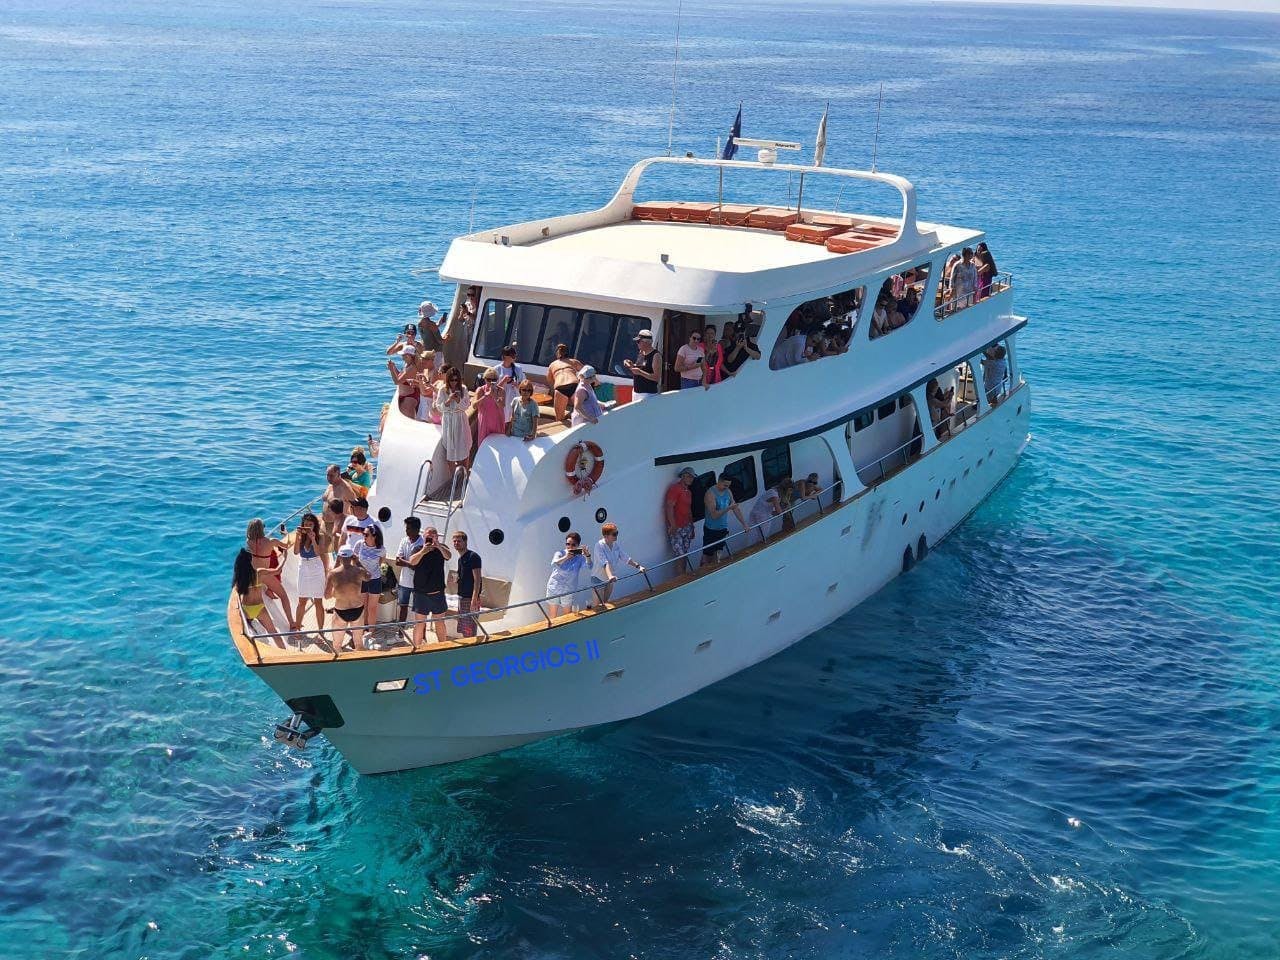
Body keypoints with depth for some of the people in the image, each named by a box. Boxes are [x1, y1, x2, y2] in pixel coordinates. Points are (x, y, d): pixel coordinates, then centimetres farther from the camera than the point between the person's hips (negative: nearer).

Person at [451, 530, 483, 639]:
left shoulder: (473, 557, -13)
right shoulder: (460, 558, 15)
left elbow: (477, 579, -18)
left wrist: (474, 599, -23)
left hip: (470, 598, -9)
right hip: (462, 597, 9)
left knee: (470, 632, -9)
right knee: (462, 631, 13)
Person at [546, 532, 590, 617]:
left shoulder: (580, 558, -7)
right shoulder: (560, 554, -7)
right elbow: (554, 564, -27)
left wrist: (588, 556, -46)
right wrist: (566, 557, -44)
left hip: (568, 591, 0)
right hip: (554, 589, 0)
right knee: (552, 617, 9)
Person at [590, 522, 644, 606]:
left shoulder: (615, 545, -3)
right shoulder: (599, 545, -25)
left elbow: (625, 558, 4)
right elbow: (604, 562, -37)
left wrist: (638, 566, -2)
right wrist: (610, 576, -50)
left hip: (610, 579, 7)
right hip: (599, 578, -7)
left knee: (606, 602, 16)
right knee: (599, 604, -4)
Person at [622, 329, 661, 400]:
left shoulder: (656, 355, -11)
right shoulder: (641, 353, 12)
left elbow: (657, 378, -17)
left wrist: (640, 372, -22)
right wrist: (631, 366, 5)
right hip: (635, 392, 8)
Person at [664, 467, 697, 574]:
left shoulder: (688, 492, 17)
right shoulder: (675, 488, -10)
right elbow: (669, 507, -17)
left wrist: (692, 526, 20)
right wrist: (673, 526, -21)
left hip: (686, 528, 8)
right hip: (676, 529, -8)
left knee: (685, 556, 9)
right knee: (680, 557, -10)